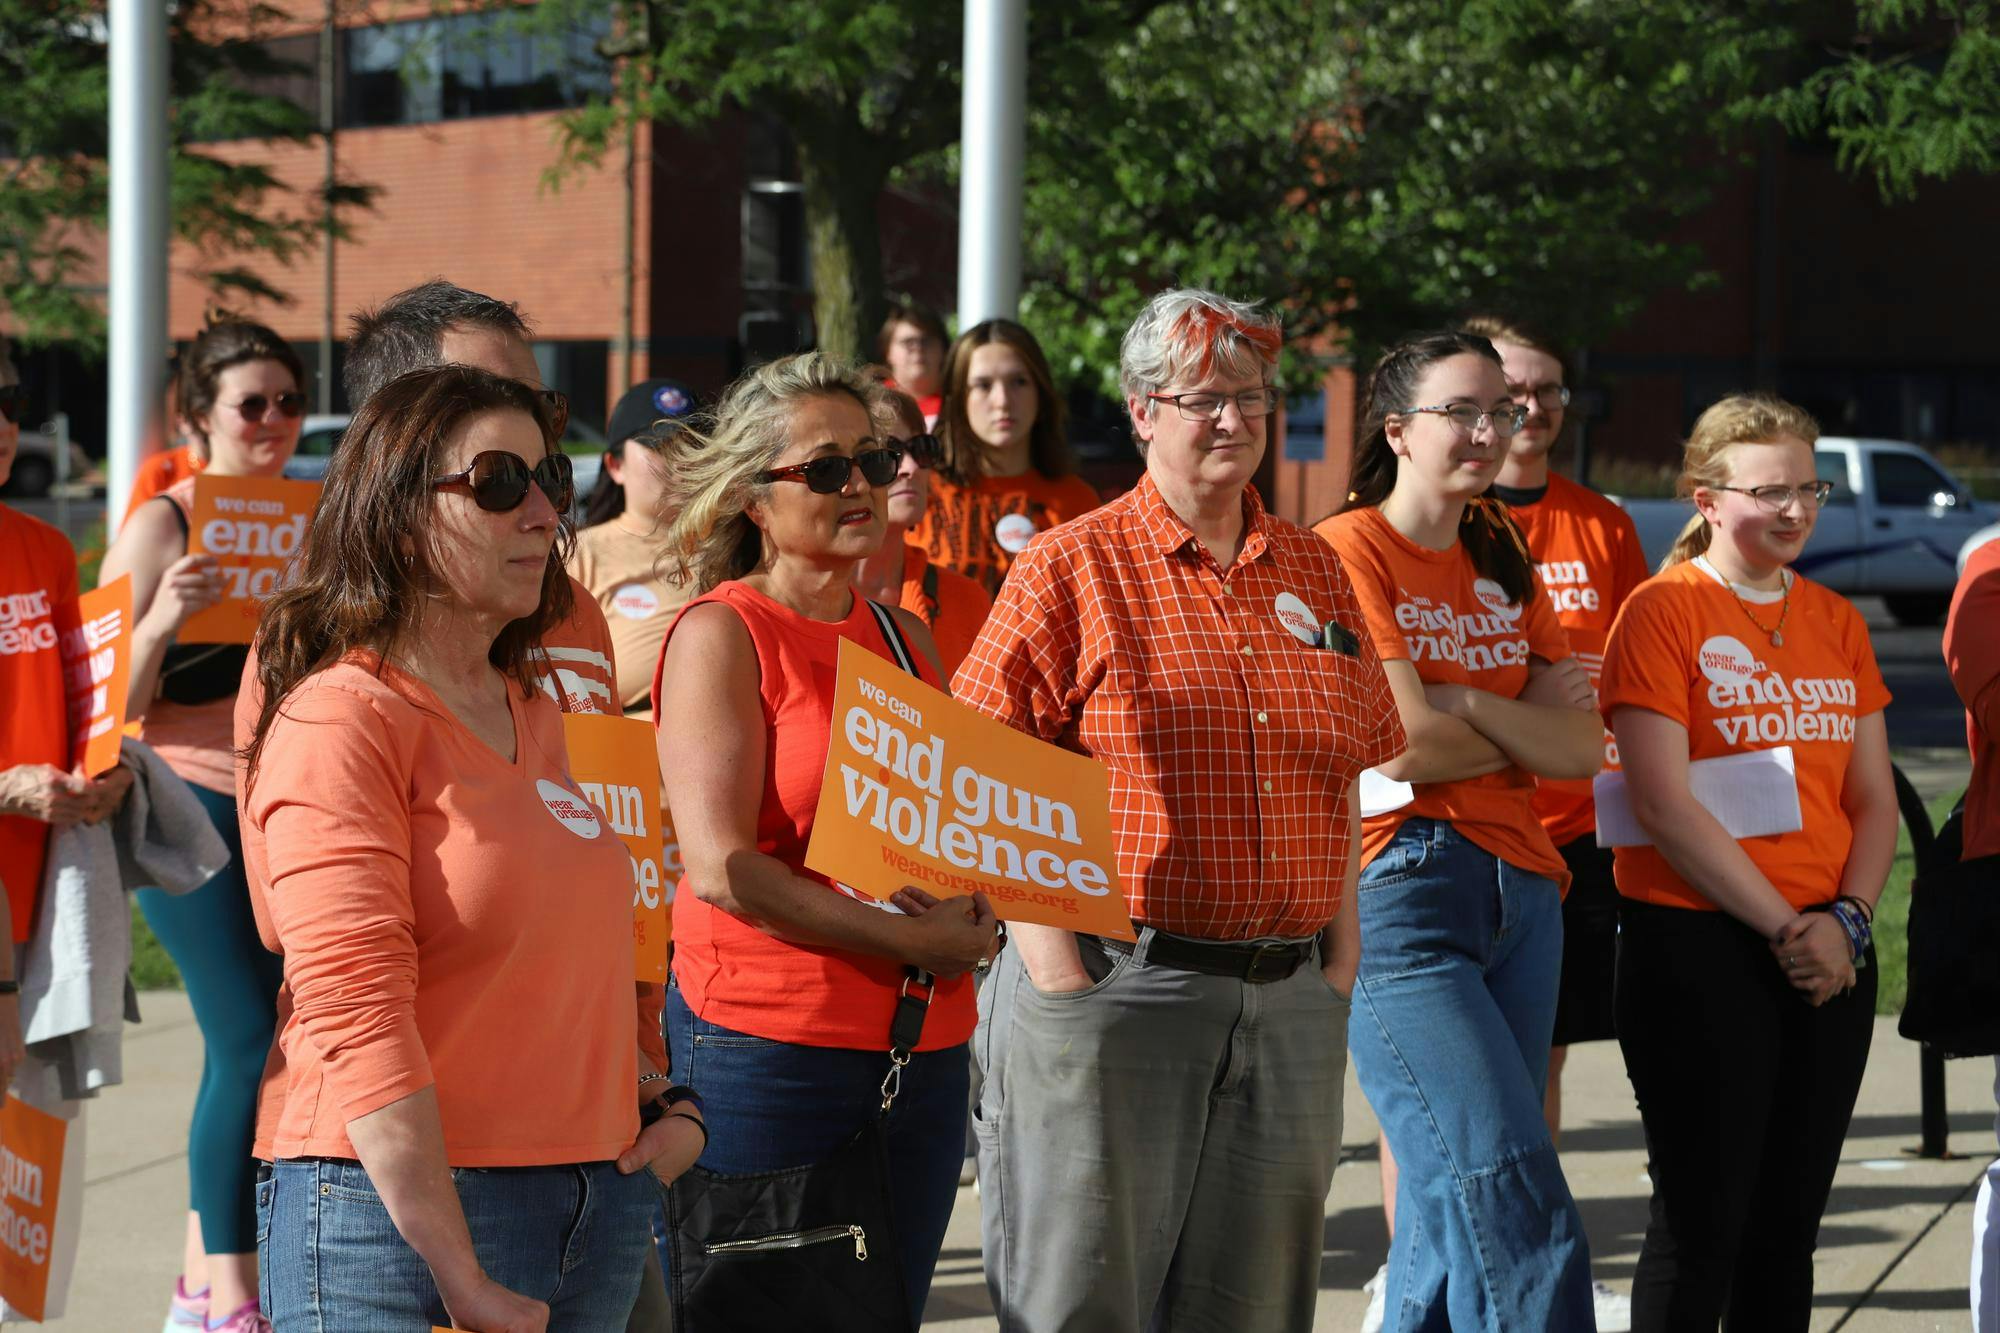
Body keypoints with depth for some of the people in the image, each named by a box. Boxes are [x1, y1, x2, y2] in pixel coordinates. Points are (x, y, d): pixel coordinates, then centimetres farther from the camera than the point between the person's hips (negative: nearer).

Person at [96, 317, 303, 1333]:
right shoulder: (163, 526, -5)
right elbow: (113, 706, -7)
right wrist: (165, 615, -24)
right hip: (194, 803, -6)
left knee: (243, 1040, 4)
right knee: (251, 1038, -12)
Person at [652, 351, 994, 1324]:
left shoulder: (904, 638, 14)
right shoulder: (720, 634, -6)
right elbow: (720, 866, -14)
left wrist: (968, 910, 0)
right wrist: (906, 940, -17)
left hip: (924, 1050, 6)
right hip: (767, 1049, -6)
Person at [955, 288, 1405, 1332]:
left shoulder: (1313, 572, 13)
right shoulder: (1071, 569, -3)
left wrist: (1341, 958, 11)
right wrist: (1057, 969, -13)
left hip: (1289, 1001, 5)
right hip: (1112, 984, -5)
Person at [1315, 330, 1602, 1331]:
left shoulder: (1502, 565, 17)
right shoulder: (1350, 550, -4)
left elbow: (1586, 747, 6)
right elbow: (1401, 749, -13)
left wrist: (1468, 704, -8)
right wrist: (1530, 730, 3)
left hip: (1520, 891, 7)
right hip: (1403, 886, -7)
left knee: (1453, 1207, 6)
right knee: (1517, 1208, -16)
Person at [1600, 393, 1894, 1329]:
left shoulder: (1835, 621, 13)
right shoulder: (1663, 611, -6)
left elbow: (1874, 799, 11)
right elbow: (1663, 804, -13)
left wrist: (1846, 919, -6)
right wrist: (1781, 925, -15)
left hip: (1828, 959, 6)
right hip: (1698, 949, -6)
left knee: (1788, 1226, 10)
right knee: (1702, 1220, -4)